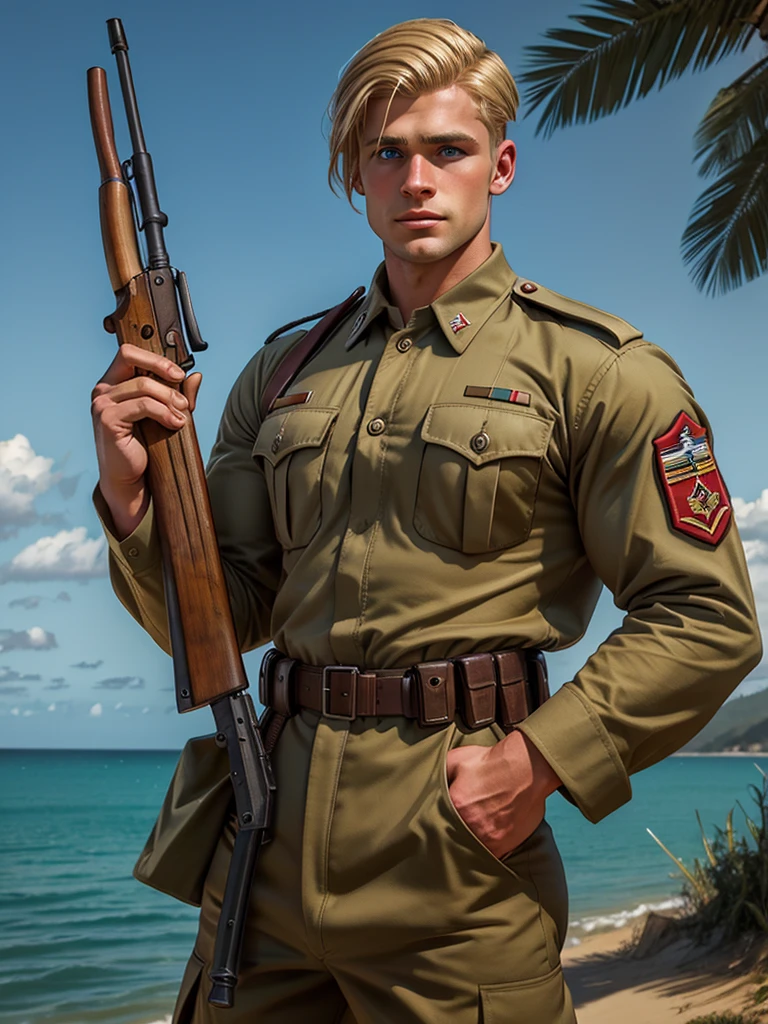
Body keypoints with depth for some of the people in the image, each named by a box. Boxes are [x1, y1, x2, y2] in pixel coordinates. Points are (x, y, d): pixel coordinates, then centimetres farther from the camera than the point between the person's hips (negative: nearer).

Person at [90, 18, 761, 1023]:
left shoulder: (593, 368, -2)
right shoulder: (283, 373, 12)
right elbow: (221, 618, 11)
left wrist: (540, 760, -14)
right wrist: (134, 495, -5)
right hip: (274, 842, 5)